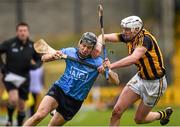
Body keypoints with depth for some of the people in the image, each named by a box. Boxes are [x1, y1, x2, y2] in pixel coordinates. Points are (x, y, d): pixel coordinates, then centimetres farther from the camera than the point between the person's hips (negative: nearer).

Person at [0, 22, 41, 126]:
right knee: (14, 99, -25)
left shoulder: (33, 46, -2)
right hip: (10, 76, -3)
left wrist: (34, 65, -11)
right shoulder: (9, 43, -10)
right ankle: (10, 119, 0)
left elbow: (39, 60, 10)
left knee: (22, 106, 8)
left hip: (24, 79, 3)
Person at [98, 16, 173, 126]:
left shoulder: (145, 39, -28)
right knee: (117, 111, -5)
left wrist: (111, 66, -50)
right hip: (140, 78, 7)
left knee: (139, 119, 8)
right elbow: (103, 37, -7)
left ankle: (162, 115, 37)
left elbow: (133, 58, -44)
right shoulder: (128, 37, -6)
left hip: (155, 83, -7)